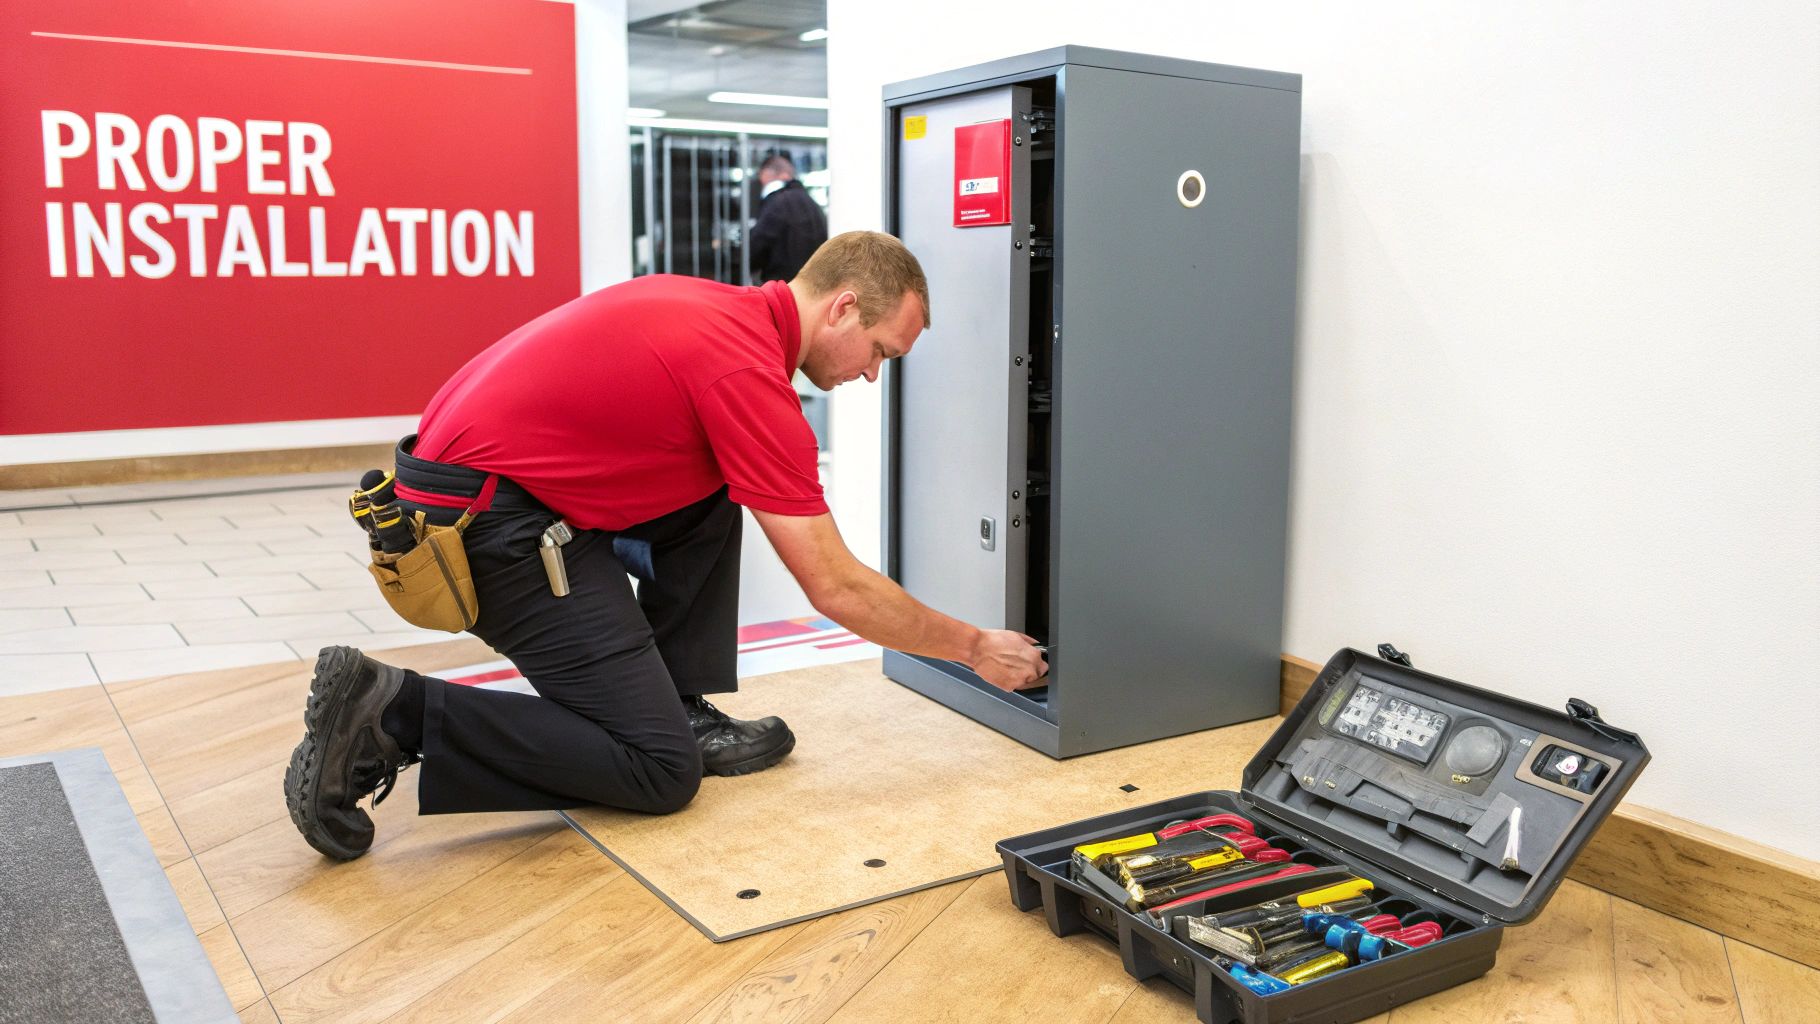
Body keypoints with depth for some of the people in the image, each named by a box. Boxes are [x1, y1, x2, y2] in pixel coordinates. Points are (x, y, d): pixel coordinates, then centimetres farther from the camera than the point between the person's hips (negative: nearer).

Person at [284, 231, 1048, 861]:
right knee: (661, 769, -9)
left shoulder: (724, 312, 10)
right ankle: (391, 717, -9)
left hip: (506, 480, 10)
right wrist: (976, 648, -3)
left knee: (716, 499, 17)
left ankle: (680, 709, 15)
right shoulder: (748, 369, -17)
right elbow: (836, 589, -15)